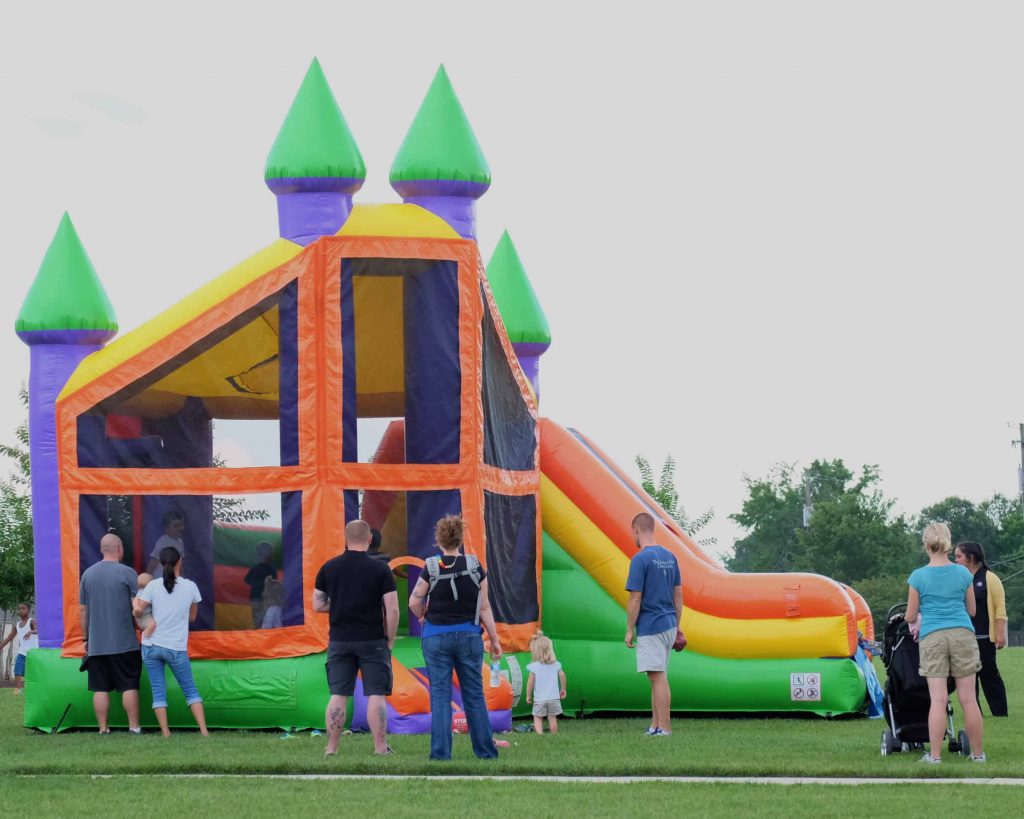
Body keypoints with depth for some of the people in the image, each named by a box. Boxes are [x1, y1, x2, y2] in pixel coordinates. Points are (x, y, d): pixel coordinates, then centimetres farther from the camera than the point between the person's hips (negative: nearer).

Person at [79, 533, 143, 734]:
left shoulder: (88, 574, 7)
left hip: (96, 644, 3)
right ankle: (134, 727, 2)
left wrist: (85, 638, 18)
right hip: (124, 642, -3)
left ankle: (103, 729, 4)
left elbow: (82, 610, 11)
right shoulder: (127, 573, -6)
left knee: (100, 688, 4)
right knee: (129, 686, 3)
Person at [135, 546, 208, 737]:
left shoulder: (153, 586, -6)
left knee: (158, 692, 6)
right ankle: (204, 731, 0)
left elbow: (137, 610, -11)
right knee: (190, 690, 10)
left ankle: (166, 734, -1)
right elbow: (192, 617, 9)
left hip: (151, 646, 0)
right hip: (176, 648, 0)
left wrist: (135, 600, 9)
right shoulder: (190, 587, -2)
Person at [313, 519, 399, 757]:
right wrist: (390, 639, 2)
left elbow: (317, 605, 6)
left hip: (339, 640, 3)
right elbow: (392, 609, -9)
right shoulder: (380, 569, -6)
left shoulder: (329, 568, 2)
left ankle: (332, 747, 4)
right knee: (376, 695, 0)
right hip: (373, 640, -3)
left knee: (338, 695, 5)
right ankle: (380, 747, -1)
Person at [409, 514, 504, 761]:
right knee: (474, 695, 9)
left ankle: (441, 750, -4)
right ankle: (485, 749, 12)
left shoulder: (431, 568, -7)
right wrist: (494, 639, 5)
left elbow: (414, 603, -6)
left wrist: (424, 617, 16)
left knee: (440, 695, 1)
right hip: (469, 635, 2)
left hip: (436, 637, -2)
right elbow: (484, 607, -1)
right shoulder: (474, 566, -3)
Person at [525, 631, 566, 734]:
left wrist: (528, 695, 1)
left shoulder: (534, 666, -8)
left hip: (539, 699, -3)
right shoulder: (556, 665, 1)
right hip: (554, 698, 3)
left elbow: (531, 681, -9)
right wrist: (563, 689, 13)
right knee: (552, 718, 11)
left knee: (537, 718, 2)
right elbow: (562, 675, -1)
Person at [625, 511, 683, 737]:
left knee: (658, 677, -6)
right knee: (657, 677, 14)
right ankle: (655, 726, 17)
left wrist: (629, 630, -6)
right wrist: (677, 625, 21)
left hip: (650, 626, -8)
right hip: (668, 624, 8)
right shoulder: (669, 557, 9)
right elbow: (678, 594, 14)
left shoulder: (640, 559, -14)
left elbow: (635, 599, -14)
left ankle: (664, 728, -5)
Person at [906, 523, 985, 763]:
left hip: (932, 637, -1)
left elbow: (910, 616, 4)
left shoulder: (918, 576, -1)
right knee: (968, 698, 3)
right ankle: (977, 753, 8)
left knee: (938, 699, -3)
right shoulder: (963, 573, 5)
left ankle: (935, 755, -5)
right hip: (963, 635, 1)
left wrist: (918, 621, 27)